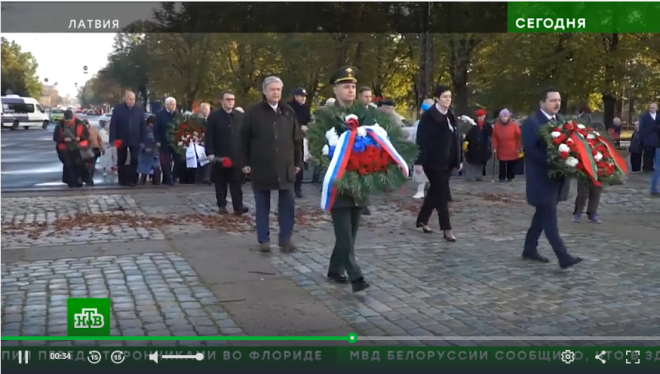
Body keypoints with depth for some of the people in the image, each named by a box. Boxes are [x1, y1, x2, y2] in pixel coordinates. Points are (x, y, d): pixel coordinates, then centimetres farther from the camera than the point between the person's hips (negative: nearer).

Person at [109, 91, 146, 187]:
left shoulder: (140, 110, 4)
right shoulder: (118, 109, -2)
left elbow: (143, 126, 4)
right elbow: (113, 125, -4)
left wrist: (142, 140, -2)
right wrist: (113, 139, -12)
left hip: (135, 141, 1)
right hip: (121, 140, -1)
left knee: (135, 161, -3)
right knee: (121, 161, 9)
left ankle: (132, 180, 2)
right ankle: (122, 180, 19)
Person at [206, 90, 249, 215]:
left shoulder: (240, 116, 9)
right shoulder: (214, 117, 1)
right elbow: (209, 137, -2)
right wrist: (210, 153, -11)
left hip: (236, 156, 1)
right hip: (219, 156, -1)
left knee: (237, 183, -1)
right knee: (220, 183, 7)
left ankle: (238, 207, -2)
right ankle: (221, 205, 16)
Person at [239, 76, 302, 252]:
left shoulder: (288, 112, 7)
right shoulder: (253, 112, -2)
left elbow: (297, 139, 10)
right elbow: (244, 139, -1)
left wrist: (297, 162, 7)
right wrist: (244, 162, -4)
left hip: (285, 167, 2)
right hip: (261, 167, -2)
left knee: (287, 204, 2)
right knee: (262, 205, 6)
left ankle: (285, 238, 12)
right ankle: (263, 239, 14)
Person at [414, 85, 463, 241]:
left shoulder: (451, 115, 12)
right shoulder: (428, 116, -10)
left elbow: (457, 138, 13)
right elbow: (421, 140, -13)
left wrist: (459, 159, 11)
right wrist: (419, 161, -18)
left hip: (448, 162, 7)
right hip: (434, 161, -7)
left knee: (436, 191, 14)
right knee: (442, 193, -7)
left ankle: (422, 220, 29)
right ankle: (446, 228, -4)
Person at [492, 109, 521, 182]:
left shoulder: (514, 125, -7)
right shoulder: (497, 126, -1)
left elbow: (519, 137, -3)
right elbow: (494, 137, 3)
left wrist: (518, 148, -4)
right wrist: (494, 147, -1)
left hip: (512, 151, -1)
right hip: (501, 150, 1)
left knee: (511, 165, 4)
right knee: (502, 165, 3)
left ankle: (510, 177, 16)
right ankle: (502, 177, 11)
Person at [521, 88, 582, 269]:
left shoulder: (560, 121, 13)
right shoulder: (531, 122, -11)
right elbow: (529, 149, -19)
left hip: (558, 177, 8)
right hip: (542, 179, -8)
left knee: (543, 215, 15)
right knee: (549, 219, -8)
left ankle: (530, 249, 27)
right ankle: (564, 257, -10)